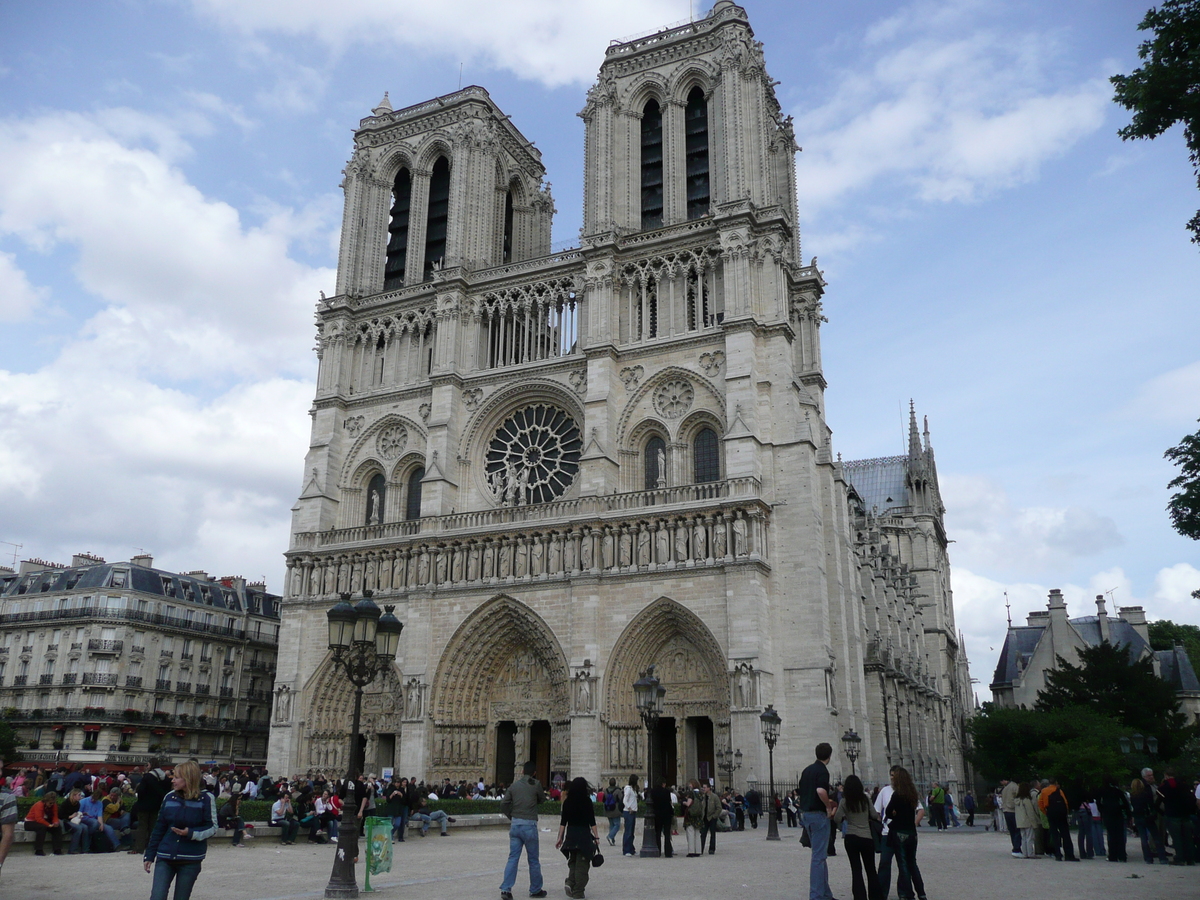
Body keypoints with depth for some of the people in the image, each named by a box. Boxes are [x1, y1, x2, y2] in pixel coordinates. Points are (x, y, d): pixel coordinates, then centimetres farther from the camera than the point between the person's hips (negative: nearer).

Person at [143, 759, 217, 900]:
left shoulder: (206, 799, -7)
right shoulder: (169, 797, 3)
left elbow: (212, 827, -5)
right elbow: (159, 829, 9)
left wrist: (191, 833, -21)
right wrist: (149, 855, 8)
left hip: (190, 861, -2)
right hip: (165, 858, 3)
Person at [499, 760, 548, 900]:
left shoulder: (514, 785, 4)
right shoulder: (536, 784, -6)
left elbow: (503, 804, 3)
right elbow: (542, 799, 9)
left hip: (515, 824, 3)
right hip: (529, 825, -3)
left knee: (513, 858, 7)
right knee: (533, 860, 9)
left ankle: (506, 889, -2)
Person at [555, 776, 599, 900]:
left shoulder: (567, 802, 2)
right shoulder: (587, 801, -7)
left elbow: (563, 822, 2)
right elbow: (592, 821, -6)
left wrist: (560, 837, 8)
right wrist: (596, 836, 0)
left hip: (570, 834, 3)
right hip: (584, 834, -3)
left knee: (573, 861, 19)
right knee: (582, 864, 4)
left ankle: (570, 883, 0)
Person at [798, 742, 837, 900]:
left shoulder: (807, 770, 13)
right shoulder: (822, 770, -13)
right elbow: (821, 790, -31)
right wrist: (828, 806, -15)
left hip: (805, 813, 9)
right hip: (818, 814, -9)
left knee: (820, 854, 17)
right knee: (819, 856, -5)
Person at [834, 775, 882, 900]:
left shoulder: (844, 802, -5)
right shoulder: (865, 799, 0)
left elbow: (837, 820, -8)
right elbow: (875, 815, 4)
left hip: (851, 838, -2)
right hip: (867, 838, 2)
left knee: (856, 870, 5)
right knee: (871, 869, 15)